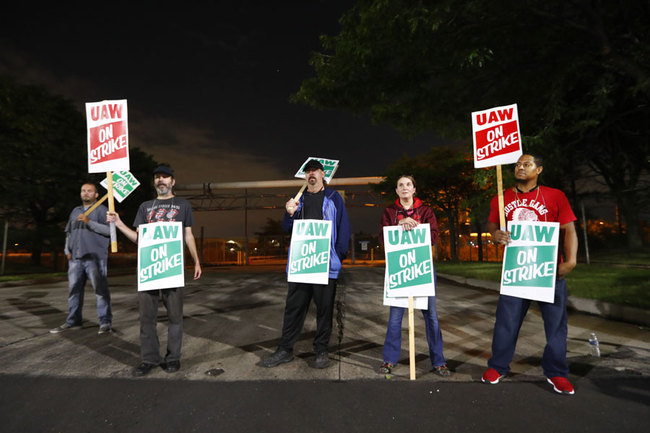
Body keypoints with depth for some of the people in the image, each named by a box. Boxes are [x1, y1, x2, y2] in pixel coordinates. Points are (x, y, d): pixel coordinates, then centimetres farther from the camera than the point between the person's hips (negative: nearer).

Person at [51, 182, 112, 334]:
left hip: (94, 257, -6)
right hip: (75, 258, 6)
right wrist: (67, 250, 14)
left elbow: (109, 230, -10)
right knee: (74, 289, 11)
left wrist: (89, 222, -17)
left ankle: (105, 321, -4)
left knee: (100, 289, -8)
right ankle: (73, 320, 23)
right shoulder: (75, 211, 23)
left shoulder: (101, 210, 3)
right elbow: (69, 233, 27)